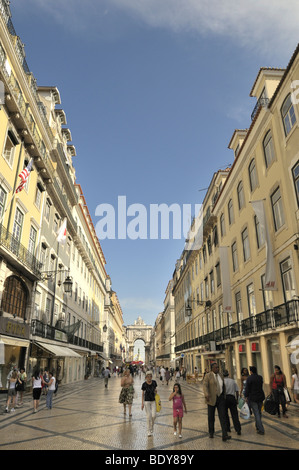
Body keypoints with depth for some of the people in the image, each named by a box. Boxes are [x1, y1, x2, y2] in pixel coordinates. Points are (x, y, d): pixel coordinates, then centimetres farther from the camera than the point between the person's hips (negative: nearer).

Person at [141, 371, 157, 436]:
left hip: (153, 401, 2)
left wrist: (155, 391, -8)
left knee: (153, 415, -2)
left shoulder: (154, 382, -4)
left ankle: (152, 427, 25)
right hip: (147, 401, -2)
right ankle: (149, 431, 15)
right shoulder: (144, 384, -11)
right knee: (149, 416, -1)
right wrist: (142, 403, -5)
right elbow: (143, 394, -3)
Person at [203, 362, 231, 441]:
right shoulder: (208, 376, -11)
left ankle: (224, 435, -9)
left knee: (223, 416, -7)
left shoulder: (220, 376, 7)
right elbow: (205, 385, -23)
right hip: (212, 398, -4)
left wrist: (224, 396, 17)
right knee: (211, 416, 9)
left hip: (220, 398, 4)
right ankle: (211, 432, 30)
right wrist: (206, 395, -39)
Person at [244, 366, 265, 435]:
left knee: (256, 413, -2)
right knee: (259, 412, 18)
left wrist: (246, 397, -3)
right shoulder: (260, 377, 2)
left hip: (253, 398, -6)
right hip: (260, 397, 6)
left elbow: (247, 388, -13)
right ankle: (257, 426, 32)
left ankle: (261, 430, -4)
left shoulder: (249, 378, -14)